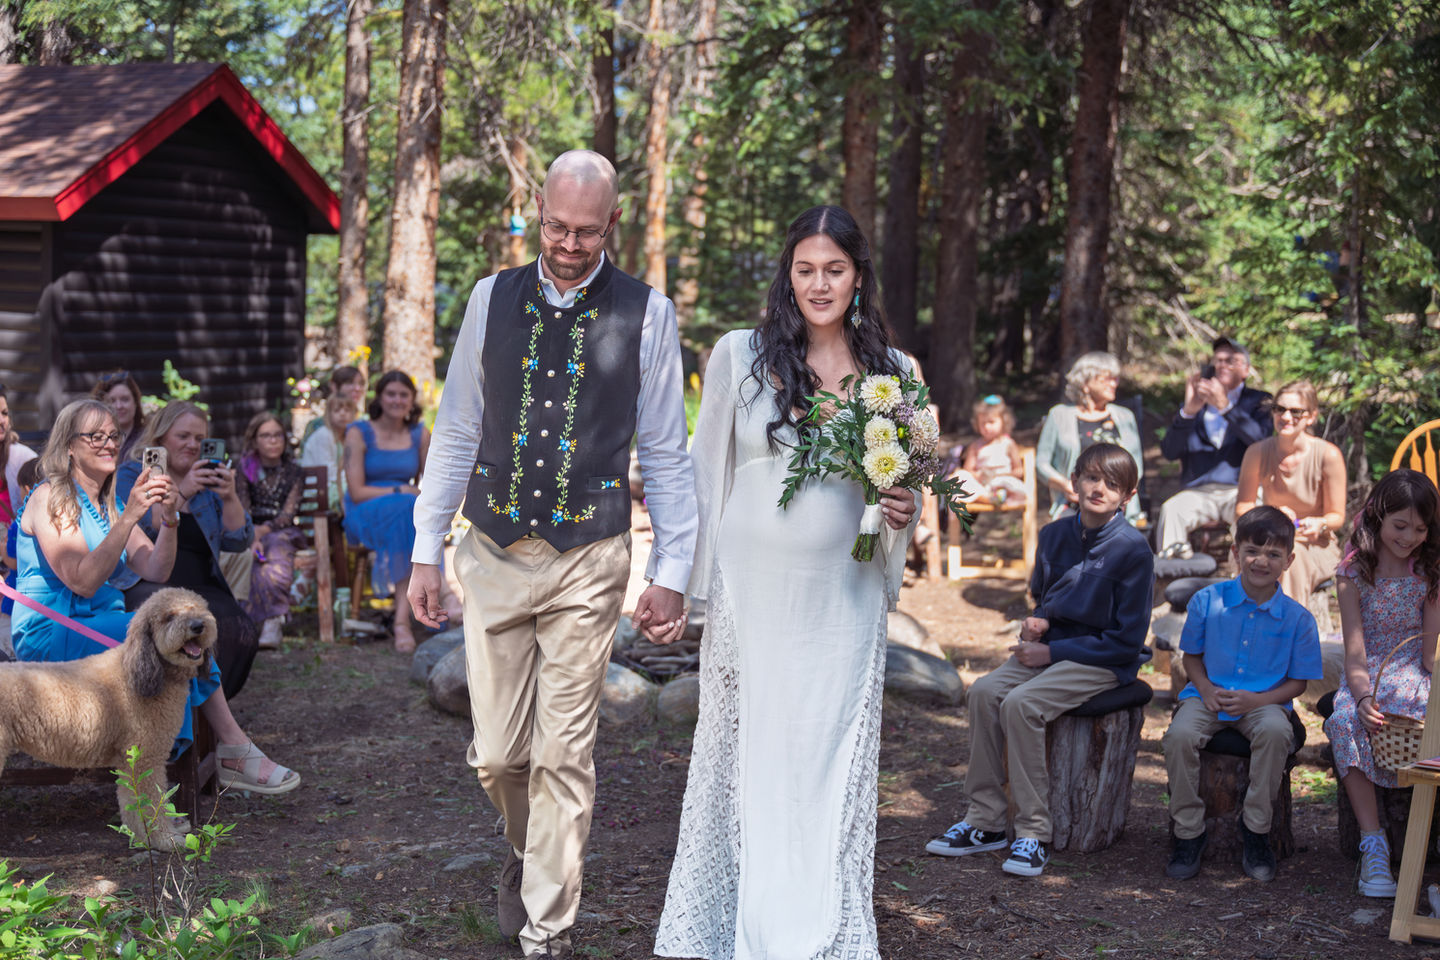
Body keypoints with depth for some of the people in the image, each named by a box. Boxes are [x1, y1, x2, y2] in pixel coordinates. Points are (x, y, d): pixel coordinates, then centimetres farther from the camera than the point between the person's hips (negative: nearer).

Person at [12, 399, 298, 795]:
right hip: (47, 632, -7)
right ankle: (235, 750, -20)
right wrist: (129, 517, -25)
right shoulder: (50, 498, -8)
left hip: (100, 623, 7)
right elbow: (82, 581, -21)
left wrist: (169, 518, -13)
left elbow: (155, 572, 3)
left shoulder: (109, 504, 16)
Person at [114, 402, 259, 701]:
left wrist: (230, 498, -6)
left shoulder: (209, 482, 20)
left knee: (241, 630, -28)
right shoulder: (131, 475, 9)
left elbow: (239, 543, 10)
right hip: (145, 584, -4)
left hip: (201, 587, 4)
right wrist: (181, 493, -17)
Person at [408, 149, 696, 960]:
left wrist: (672, 573, 0)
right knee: (497, 754, 8)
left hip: (588, 564, -2)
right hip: (493, 554, 2)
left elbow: (665, 453, 1)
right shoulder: (493, 299, 4)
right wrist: (428, 550, 7)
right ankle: (528, 854, 39)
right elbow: (457, 432, 9)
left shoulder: (646, 314, -2)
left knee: (565, 756, 1)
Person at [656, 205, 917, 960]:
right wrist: (689, 577, 3)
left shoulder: (891, 371, 6)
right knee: (741, 751, 7)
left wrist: (901, 511, -5)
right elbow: (705, 468, 5)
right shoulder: (741, 354, 0)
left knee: (835, 762, 4)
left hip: (843, 601, 1)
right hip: (752, 593, -1)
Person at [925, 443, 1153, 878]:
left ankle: (1033, 833, -21)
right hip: (1052, 649, 7)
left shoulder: (1133, 550, -13)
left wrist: (1051, 652, -15)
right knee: (985, 691, -19)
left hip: (1105, 661, -6)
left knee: (1021, 703, -28)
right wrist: (1037, 623, -1)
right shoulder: (1054, 536, 6)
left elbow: (1127, 641, -13)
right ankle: (985, 821, -12)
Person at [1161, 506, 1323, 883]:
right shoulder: (1207, 601, -2)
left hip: (1264, 701, -1)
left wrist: (1258, 700, -16)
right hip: (1209, 696, 1)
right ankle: (1188, 832, -11)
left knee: (1275, 731, -35)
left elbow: (1298, 682, 1)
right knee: (1180, 735, -30)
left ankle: (1256, 829, -14)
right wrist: (1206, 689, -11)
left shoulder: (1297, 618, -3)